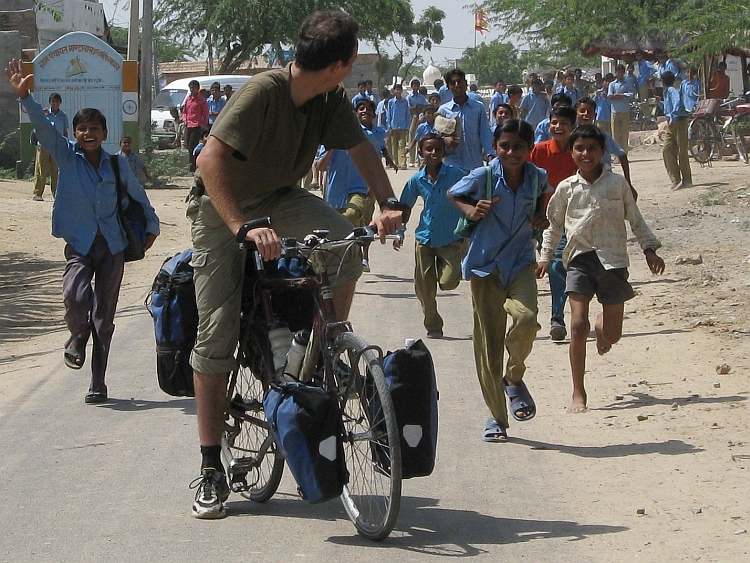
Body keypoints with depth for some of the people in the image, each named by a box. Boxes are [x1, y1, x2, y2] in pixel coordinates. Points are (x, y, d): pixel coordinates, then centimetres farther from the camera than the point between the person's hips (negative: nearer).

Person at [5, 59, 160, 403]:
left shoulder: (116, 165, 1)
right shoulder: (67, 156, -2)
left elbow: (137, 196, 17)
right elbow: (43, 127, -16)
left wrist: (151, 227, 17)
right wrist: (24, 96, -29)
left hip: (113, 246, 1)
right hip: (79, 245, -1)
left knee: (104, 318, 2)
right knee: (76, 298, -27)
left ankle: (98, 384, 12)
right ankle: (78, 335, 9)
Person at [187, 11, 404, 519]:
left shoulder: (331, 102, -11)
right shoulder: (263, 91, -30)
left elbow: (361, 147, -1)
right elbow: (211, 159, -35)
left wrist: (389, 204, -18)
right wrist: (242, 228, -44)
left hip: (279, 200, 5)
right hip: (221, 209, -5)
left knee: (346, 244, -26)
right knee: (217, 332, -8)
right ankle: (212, 468, 0)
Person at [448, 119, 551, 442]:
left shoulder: (538, 178, -4)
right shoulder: (484, 177, -12)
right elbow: (453, 195, 6)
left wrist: (540, 217, 0)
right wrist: (470, 210, -14)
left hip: (520, 260, 1)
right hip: (485, 264, -1)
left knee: (526, 317, -28)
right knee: (488, 341, 1)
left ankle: (513, 377, 2)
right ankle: (496, 416, 16)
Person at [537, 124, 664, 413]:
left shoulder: (617, 184, 2)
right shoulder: (566, 188, 4)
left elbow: (635, 219, 12)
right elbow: (554, 224, 17)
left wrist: (649, 248, 5)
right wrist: (545, 256, 12)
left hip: (612, 259, 0)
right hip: (580, 259, 0)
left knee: (612, 334, 2)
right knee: (578, 325, -14)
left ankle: (601, 324, 44)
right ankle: (578, 393, -5)